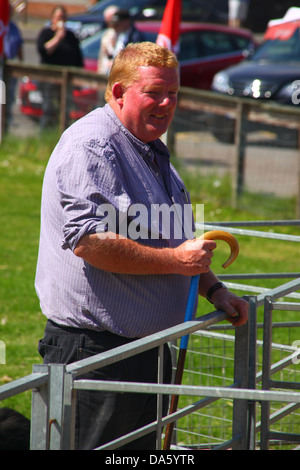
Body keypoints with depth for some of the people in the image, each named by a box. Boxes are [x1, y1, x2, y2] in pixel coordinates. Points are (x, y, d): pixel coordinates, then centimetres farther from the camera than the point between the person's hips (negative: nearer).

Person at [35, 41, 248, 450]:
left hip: (147, 347, 10)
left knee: (143, 447, 14)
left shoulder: (151, 152, 19)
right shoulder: (91, 146, -15)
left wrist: (213, 289, 18)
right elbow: (90, 241, -27)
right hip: (94, 348, -10)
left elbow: (172, 239, 31)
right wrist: (177, 261, -21)